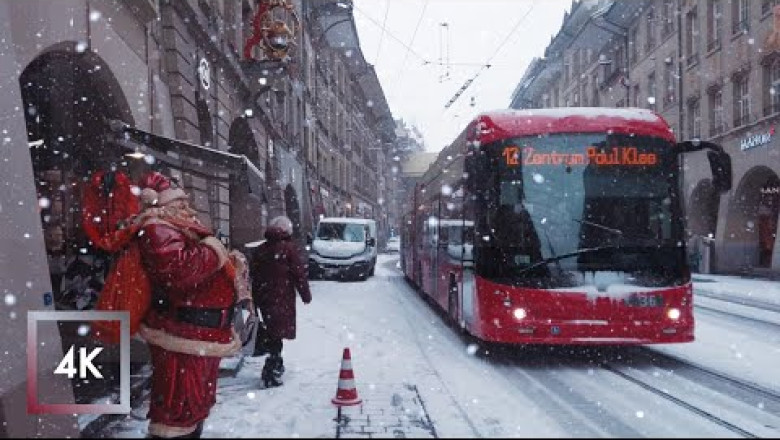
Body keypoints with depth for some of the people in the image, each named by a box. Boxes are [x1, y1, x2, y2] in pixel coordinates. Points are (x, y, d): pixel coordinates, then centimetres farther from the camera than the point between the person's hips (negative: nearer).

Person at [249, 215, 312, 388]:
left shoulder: (259, 250, 10)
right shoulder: (289, 249, -8)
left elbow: (253, 275, 13)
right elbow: (299, 274, -9)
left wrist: (255, 297, 20)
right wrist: (306, 294, 2)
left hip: (263, 298, 6)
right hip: (283, 299, -6)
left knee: (272, 332, 20)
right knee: (277, 334, -4)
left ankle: (276, 365, 35)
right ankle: (271, 374, -11)